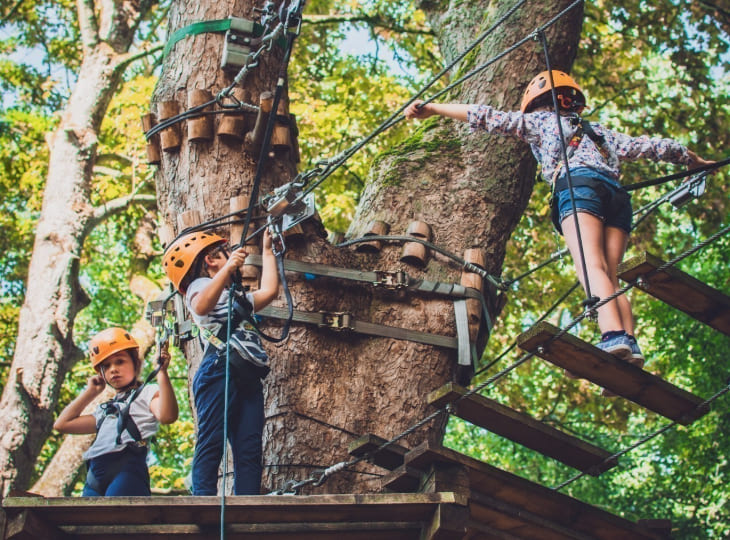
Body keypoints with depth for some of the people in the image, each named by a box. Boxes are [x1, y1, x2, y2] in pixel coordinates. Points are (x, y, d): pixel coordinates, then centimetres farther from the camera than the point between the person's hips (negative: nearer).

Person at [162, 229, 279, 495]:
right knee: (212, 442, -16)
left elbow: (268, 291, 28)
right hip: (219, 371, -8)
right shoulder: (201, 285, 9)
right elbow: (201, 306, -15)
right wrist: (228, 269, -26)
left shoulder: (235, 297, 35)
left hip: (249, 378, 8)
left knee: (249, 449, -5)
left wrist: (267, 250, 38)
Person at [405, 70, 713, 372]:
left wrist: (432, 108, 25)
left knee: (592, 266, -21)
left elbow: (491, 118, 20)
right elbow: (651, 146, 39)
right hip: (617, 193, 5)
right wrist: (695, 161, 53)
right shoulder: (601, 132, 38)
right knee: (609, 277, -2)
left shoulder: (541, 120, 26)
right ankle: (630, 344, -23)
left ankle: (613, 336, -43)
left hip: (578, 183, -5)